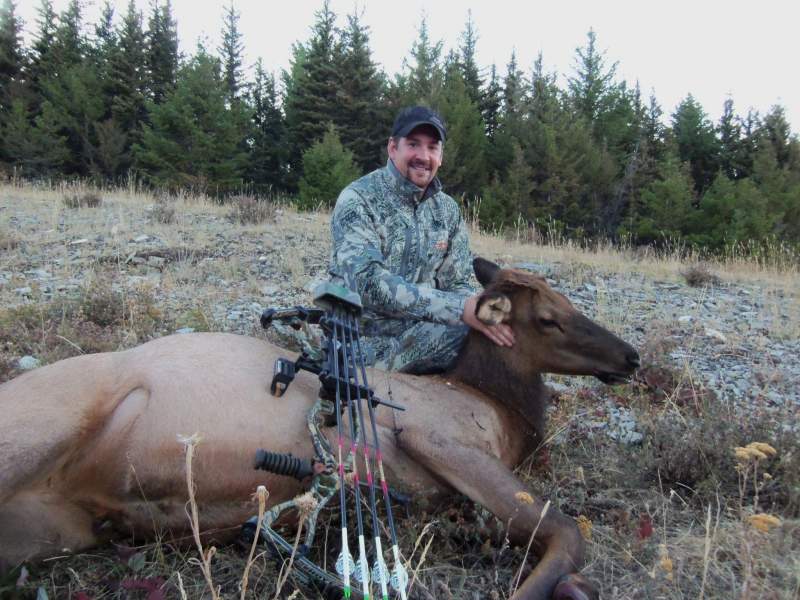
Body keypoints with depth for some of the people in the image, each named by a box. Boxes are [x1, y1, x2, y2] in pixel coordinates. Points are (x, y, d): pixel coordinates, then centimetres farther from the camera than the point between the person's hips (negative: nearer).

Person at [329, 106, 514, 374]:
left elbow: (456, 284, 6)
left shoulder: (448, 210, 7)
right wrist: (460, 308, -33)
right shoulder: (358, 199, -12)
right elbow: (368, 283, -26)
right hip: (366, 339, -5)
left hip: (419, 334, 5)